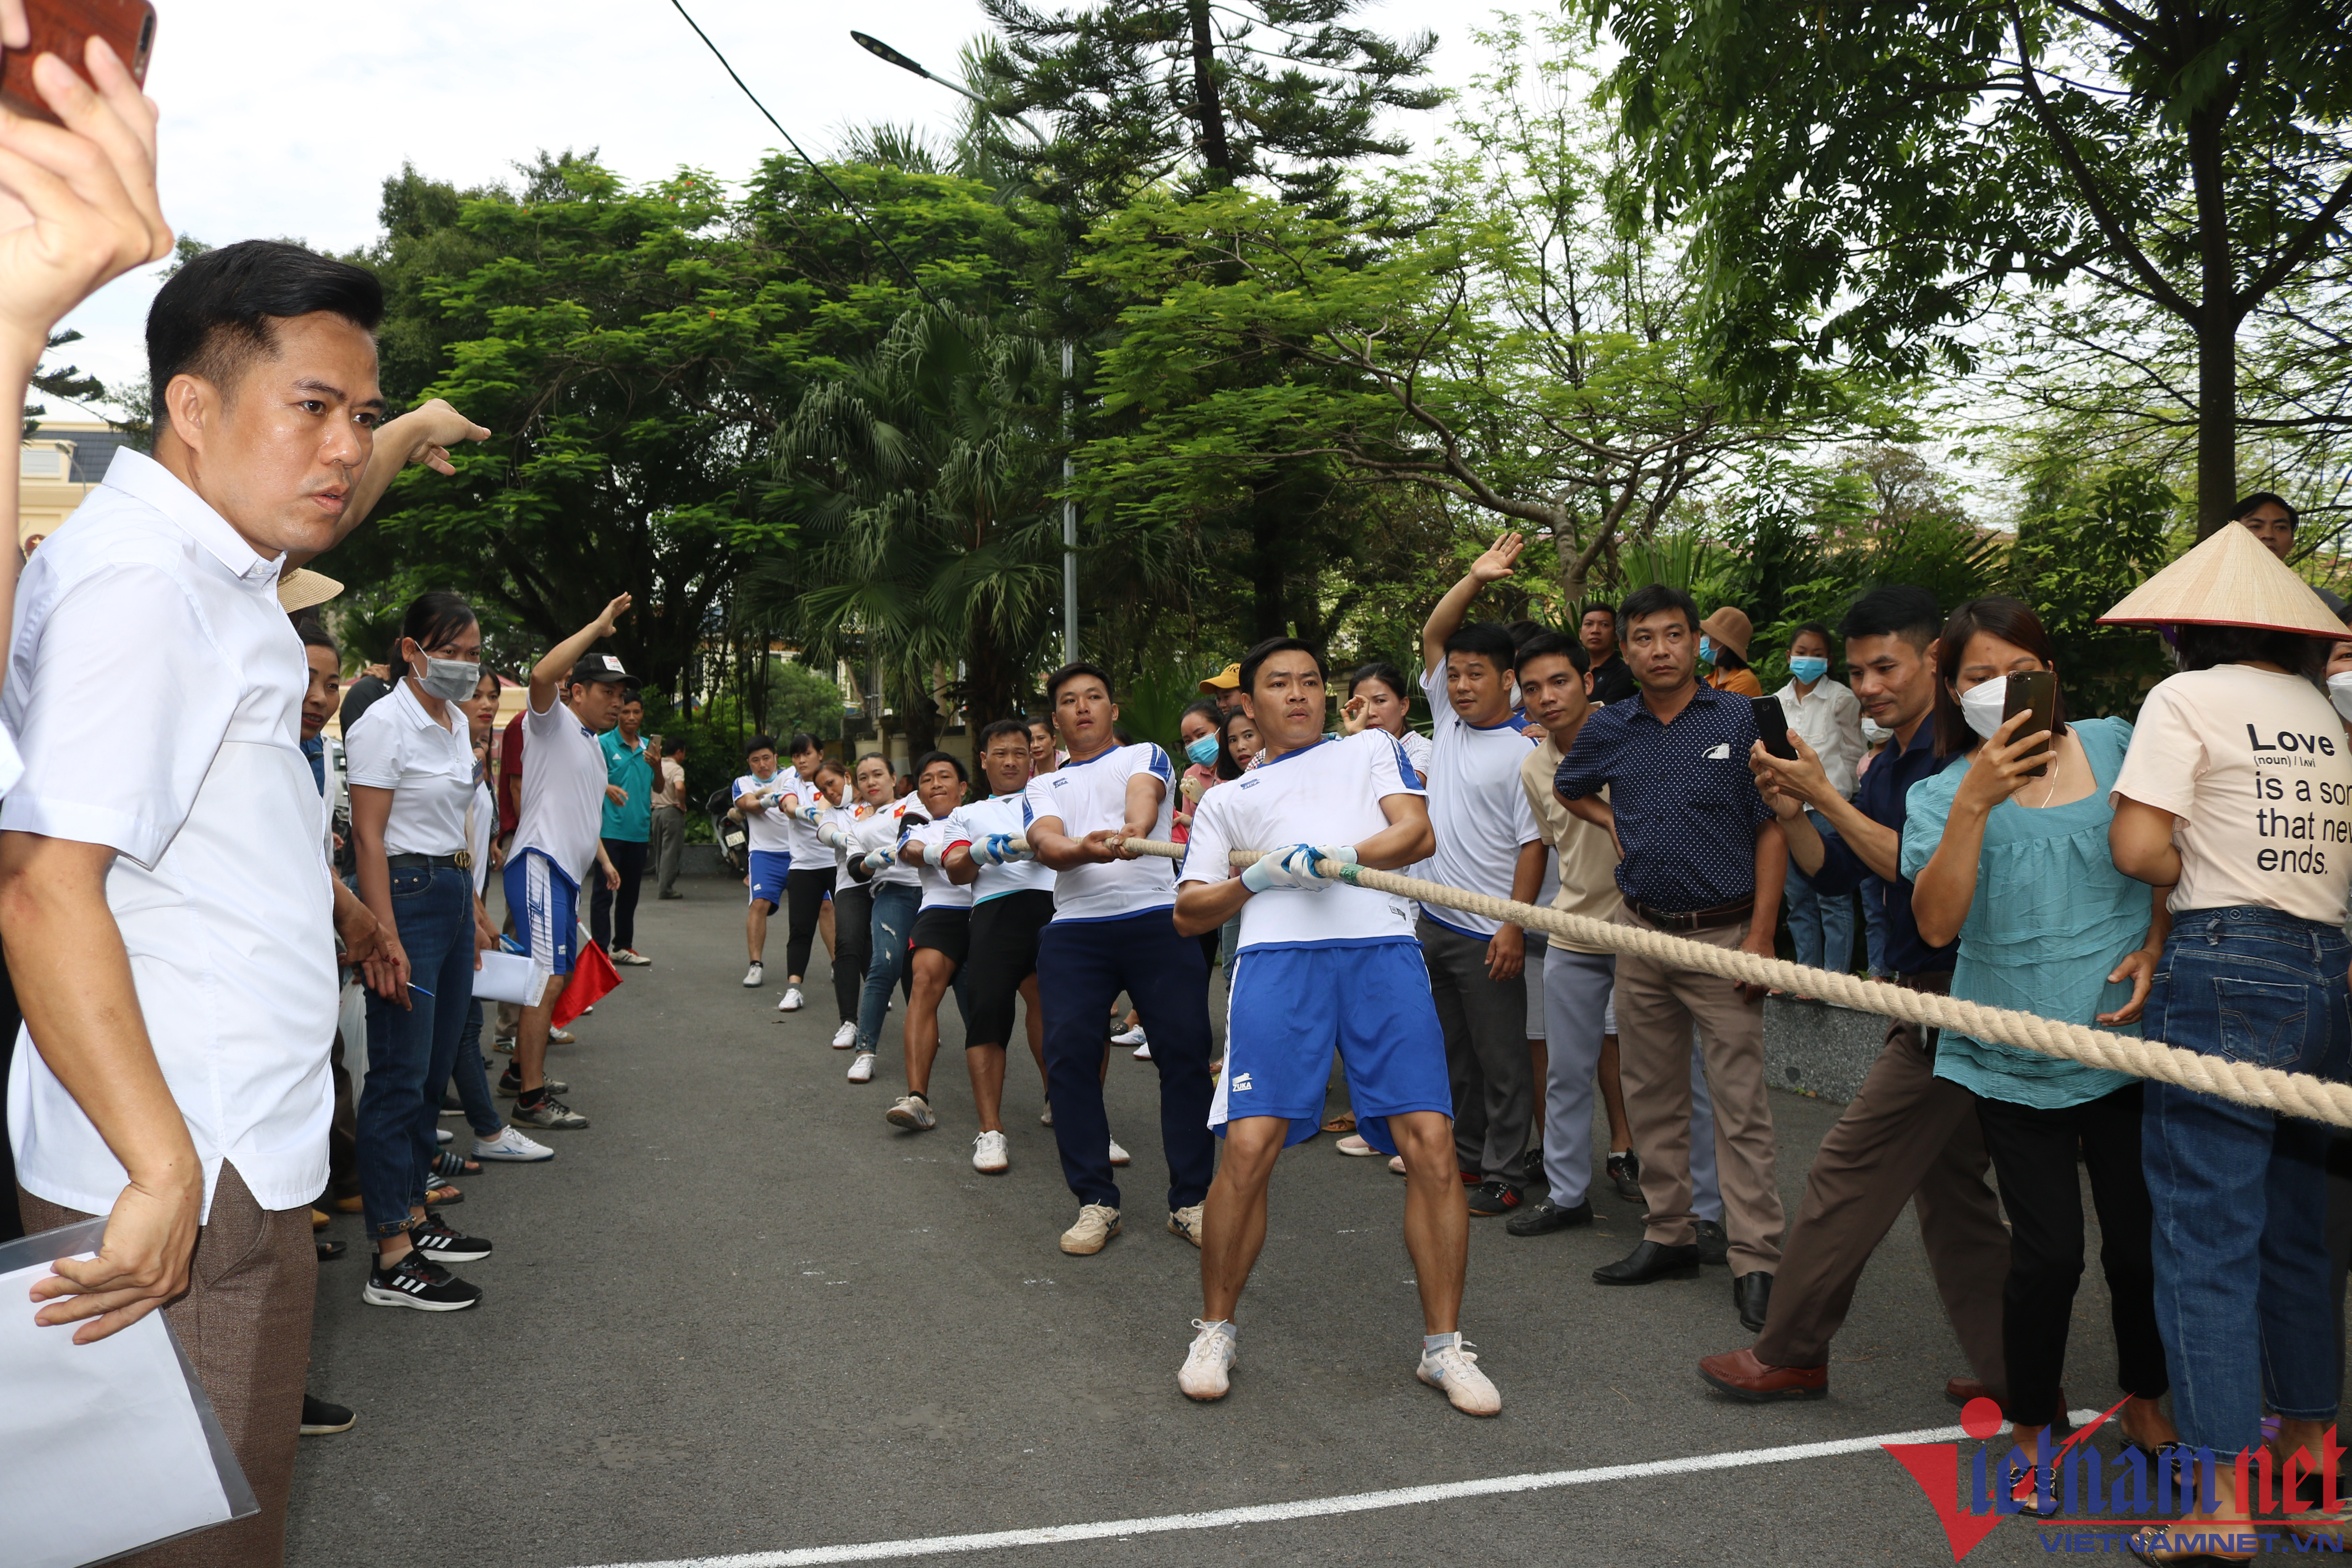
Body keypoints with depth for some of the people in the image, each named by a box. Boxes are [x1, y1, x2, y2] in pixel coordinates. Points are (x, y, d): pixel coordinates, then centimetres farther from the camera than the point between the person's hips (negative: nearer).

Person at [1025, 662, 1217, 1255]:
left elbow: (1143, 796, -8)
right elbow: (1045, 842, 1)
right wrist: (1086, 848, -23)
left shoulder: (1145, 756, 16)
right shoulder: (1045, 787, 22)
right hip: (1074, 928, 2)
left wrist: (1131, 831, -33)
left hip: (1157, 920, -2)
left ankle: (1190, 1201, 3)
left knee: (1185, 1050, -8)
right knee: (1069, 1052, -8)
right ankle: (1096, 1201, 4)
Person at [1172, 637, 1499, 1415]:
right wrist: (1262, 877, -1)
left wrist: (1340, 859, -11)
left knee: (1431, 1144, -9)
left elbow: (1417, 831, 8)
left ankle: (1443, 1343, 6)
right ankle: (1215, 1331, 9)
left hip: (1384, 951, 0)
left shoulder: (1372, 749, 26)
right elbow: (1188, 914, 18)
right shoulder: (1227, 799, 26)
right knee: (1248, 1147, -12)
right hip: (1279, 959, 0)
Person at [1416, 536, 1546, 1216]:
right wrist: (1475, 580, -5)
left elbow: (1532, 845, -13)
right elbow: (1432, 637, 7)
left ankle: (1503, 1175, 10)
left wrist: (1514, 925, -18)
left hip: (1487, 934, -7)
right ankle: (1467, 1156, 28)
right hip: (1433, 922, 8)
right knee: (1453, 1053, 17)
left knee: (1501, 1061, 2)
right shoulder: (1448, 721, 9)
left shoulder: (1522, 753, -11)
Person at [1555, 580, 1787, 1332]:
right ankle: (1669, 1235, 24)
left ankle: (1757, 1260, 1)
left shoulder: (1741, 720, -5)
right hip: (1641, 932, 5)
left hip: (1723, 933, -4)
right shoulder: (1610, 730, 6)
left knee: (1740, 1100, -5)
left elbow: (1773, 828, -5)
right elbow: (1567, 786, 27)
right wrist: (1612, 821, 7)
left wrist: (1761, 936, -12)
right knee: (1651, 1094, 11)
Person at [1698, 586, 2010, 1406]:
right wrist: (1791, 810, -4)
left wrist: (1825, 795, -21)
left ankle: (1790, 1353, 11)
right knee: (1947, 1186, 15)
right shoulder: (1884, 767, 13)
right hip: (1928, 998, 10)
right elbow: (1835, 874, 13)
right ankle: (2011, 1374, 25)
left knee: (1849, 1173, -2)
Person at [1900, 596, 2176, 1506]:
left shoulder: (2115, 747, 2)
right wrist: (1975, 805, -24)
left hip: (2127, 1044, 2)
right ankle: (2033, 1431, 21)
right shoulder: (1942, 795, -2)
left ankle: (2146, 1405, 36)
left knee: (2142, 1238, 9)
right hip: (2015, 1056, -1)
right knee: (2049, 1251, -2)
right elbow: (1937, 924, -16)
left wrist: (2155, 952, -3)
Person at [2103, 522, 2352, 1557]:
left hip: (2226, 973, -7)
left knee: (2206, 1237, -4)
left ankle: (2225, 1496, -2)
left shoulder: (2189, 697, -4)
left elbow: (2137, 849, -11)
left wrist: (2196, 878, 8)